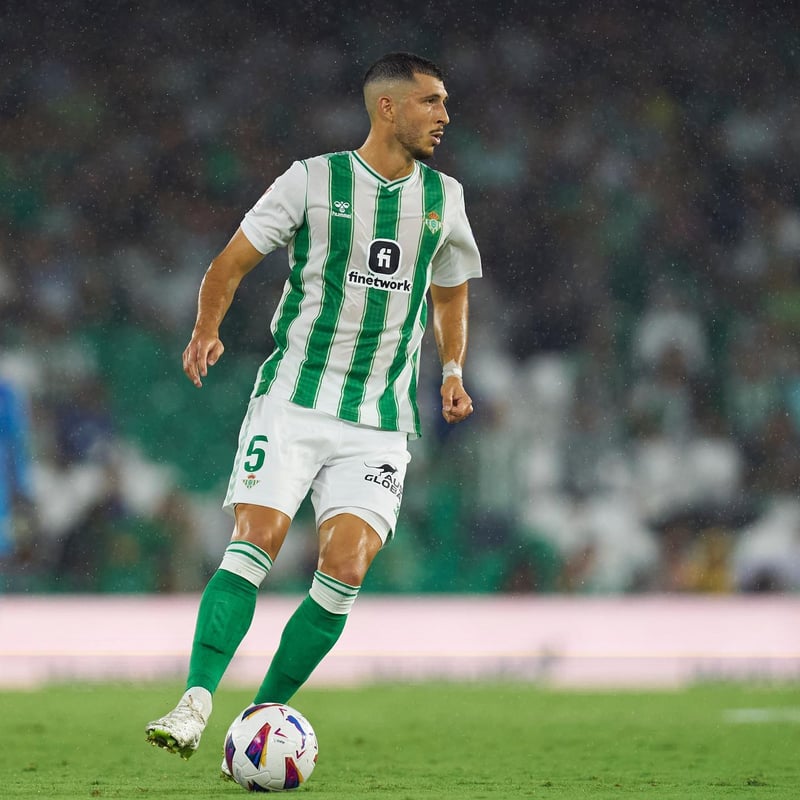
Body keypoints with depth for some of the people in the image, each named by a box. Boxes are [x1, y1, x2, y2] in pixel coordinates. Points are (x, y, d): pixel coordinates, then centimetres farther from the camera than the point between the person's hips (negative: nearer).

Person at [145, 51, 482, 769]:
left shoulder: (443, 197, 10)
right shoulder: (312, 181, -1)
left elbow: (449, 291, 26)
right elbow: (233, 261, 6)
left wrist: (452, 371, 13)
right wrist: (207, 330, -8)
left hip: (380, 422, 2)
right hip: (292, 397, -2)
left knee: (345, 570, -13)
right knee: (255, 540, -18)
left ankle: (261, 717, -1)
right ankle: (195, 705, -19)